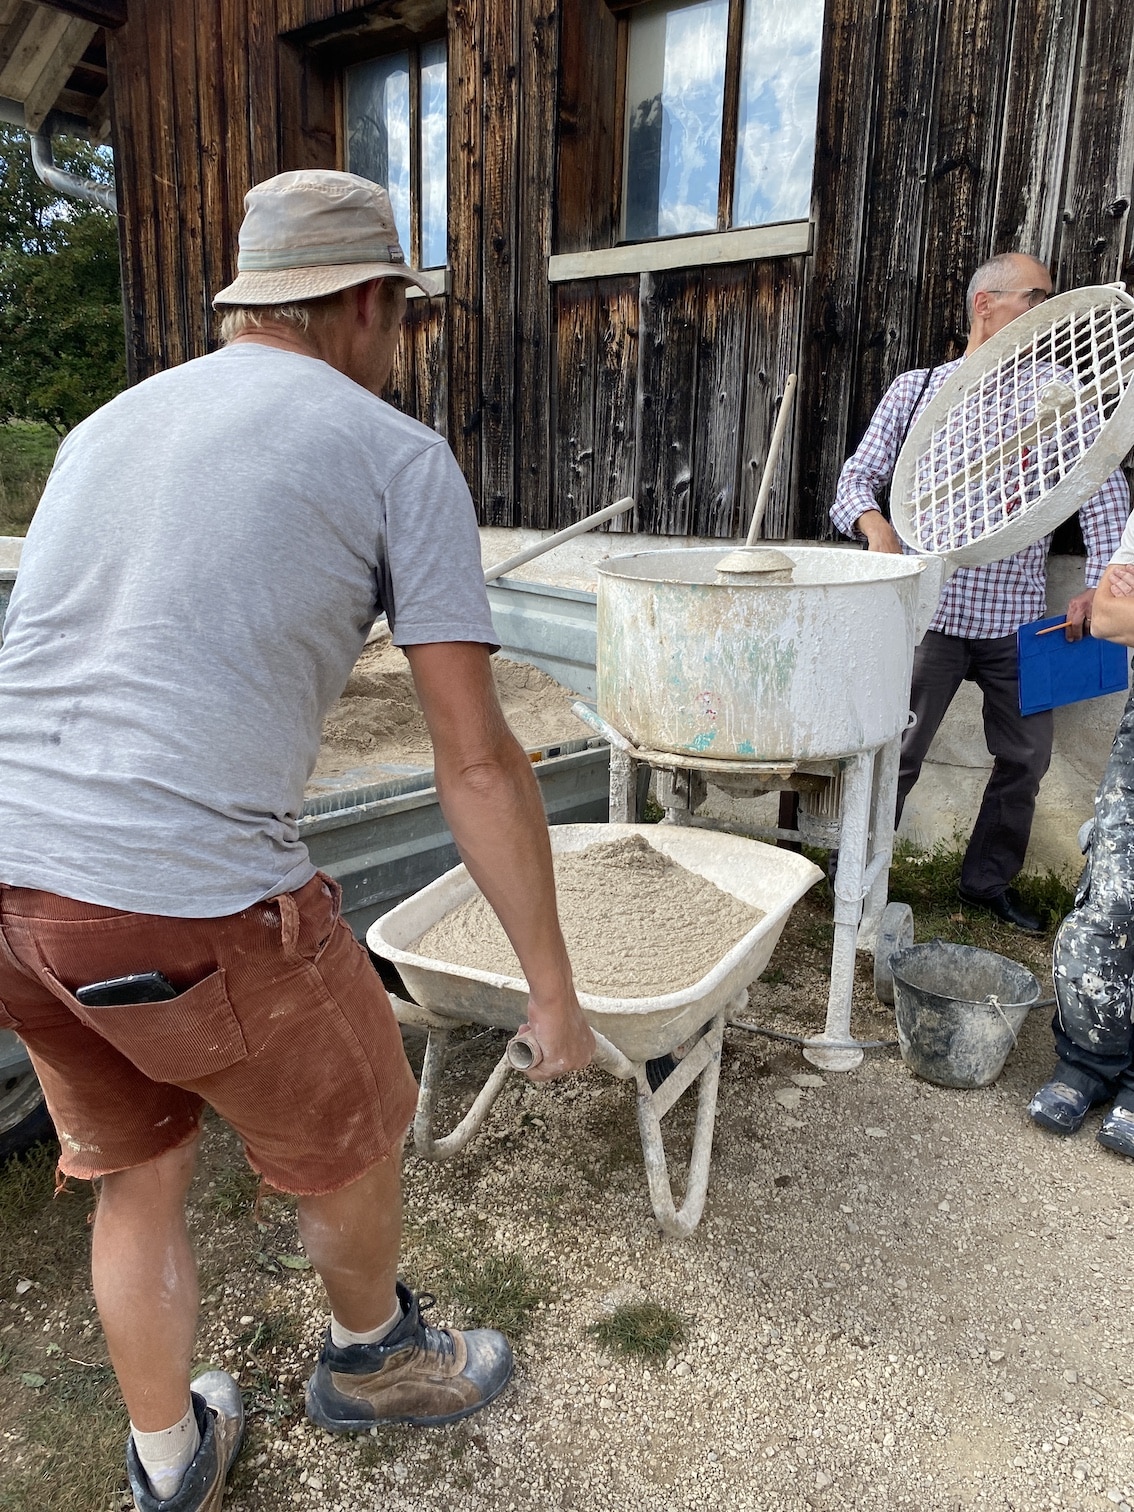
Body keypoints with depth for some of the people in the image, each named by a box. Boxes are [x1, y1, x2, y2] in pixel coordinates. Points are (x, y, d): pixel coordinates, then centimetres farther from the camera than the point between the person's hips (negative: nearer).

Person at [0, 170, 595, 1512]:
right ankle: (371, 1354, 51)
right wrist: (552, 987, 4)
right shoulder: (400, 456, -1)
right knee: (351, 1138, 22)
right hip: (191, 903, -7)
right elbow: (477, 762, -5)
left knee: (137, 1167, 28)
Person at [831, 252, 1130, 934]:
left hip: (1020, 620, 3)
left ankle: (990, 880, 29)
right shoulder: (917, 388, 6)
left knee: (1027, 756, 10)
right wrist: (878, 528, -19)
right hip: (931, 609, -3)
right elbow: (860, 475, 3)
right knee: (895, 750, -2)